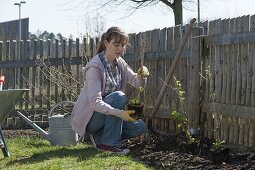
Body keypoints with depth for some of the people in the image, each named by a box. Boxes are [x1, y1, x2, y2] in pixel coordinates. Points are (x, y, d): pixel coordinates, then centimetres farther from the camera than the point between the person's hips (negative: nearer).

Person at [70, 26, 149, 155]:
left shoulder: (120, 63, 2)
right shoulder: (95, 67, -24)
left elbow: (136, 83, -4)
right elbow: (95, 102, -32)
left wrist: (140, 75, -29)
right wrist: (119, 113, -45)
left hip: (107, 113, 8)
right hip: (88, 118, -8)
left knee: (140, 127, -7)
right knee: (118, 96, -30)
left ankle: (100, 137, 7)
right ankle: (108, 144, -23)